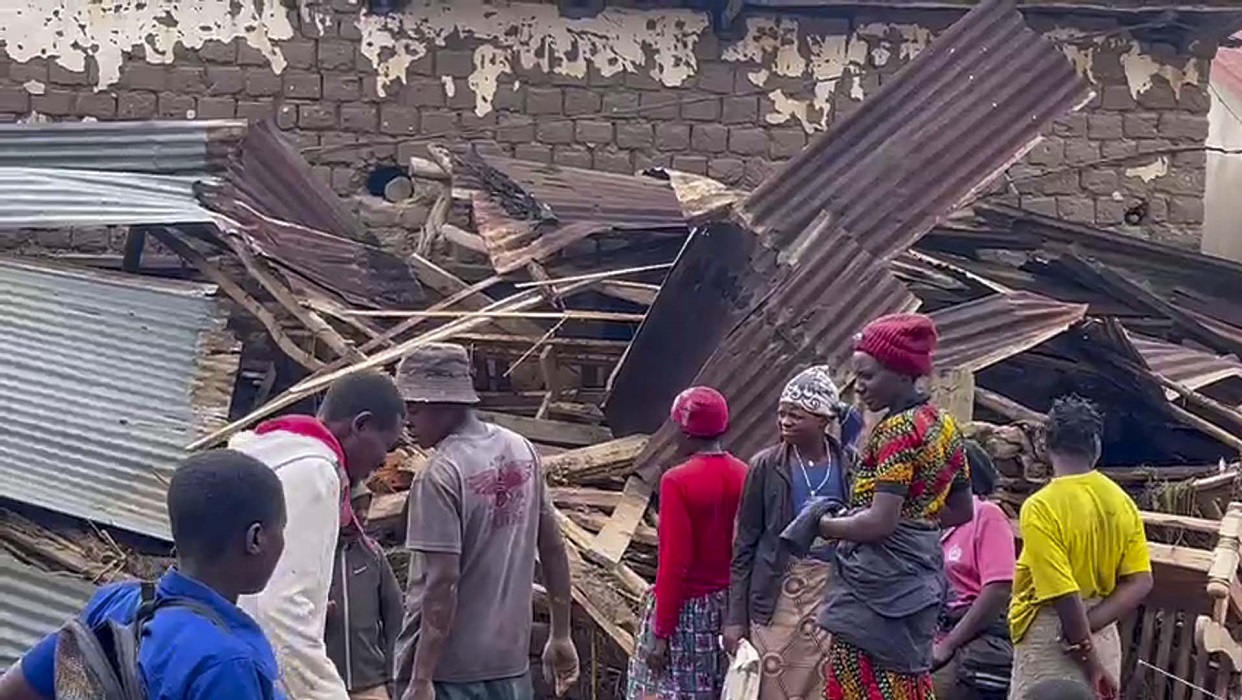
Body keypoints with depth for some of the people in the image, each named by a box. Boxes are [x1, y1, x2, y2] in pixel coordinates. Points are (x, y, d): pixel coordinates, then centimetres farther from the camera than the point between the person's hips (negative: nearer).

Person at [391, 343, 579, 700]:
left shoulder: (440, 475, -17)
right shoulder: (522, 451, 6)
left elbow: (442, 583, -20)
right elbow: (554, 549, 11)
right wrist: (561, 635, 19)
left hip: (448, 669, -7)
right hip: (512, 658, 7)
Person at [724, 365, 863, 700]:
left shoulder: (851, 465, 1)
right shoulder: (766, 466, -1)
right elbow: (745, 544, 1)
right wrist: (736, 616, -2)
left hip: (834, 591, 1)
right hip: (778, 592, -1)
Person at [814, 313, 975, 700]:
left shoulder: (897, 429, -15)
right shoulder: (944, 425, 12)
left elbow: (879, 522, -21)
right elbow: (962, 511, 22)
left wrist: (822, 525, -8)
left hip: (877, 585, -10)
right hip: (919, 577, 10)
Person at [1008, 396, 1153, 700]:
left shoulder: (1041, 507, -18)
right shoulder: (1122, 502, 2)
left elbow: (1065, 595, -21)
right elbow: (1139, 582, 0)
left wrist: (1091, 664, -15)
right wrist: (1088, 625, -7)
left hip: (1052, 639, -6)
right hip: (1101, 635, 7)